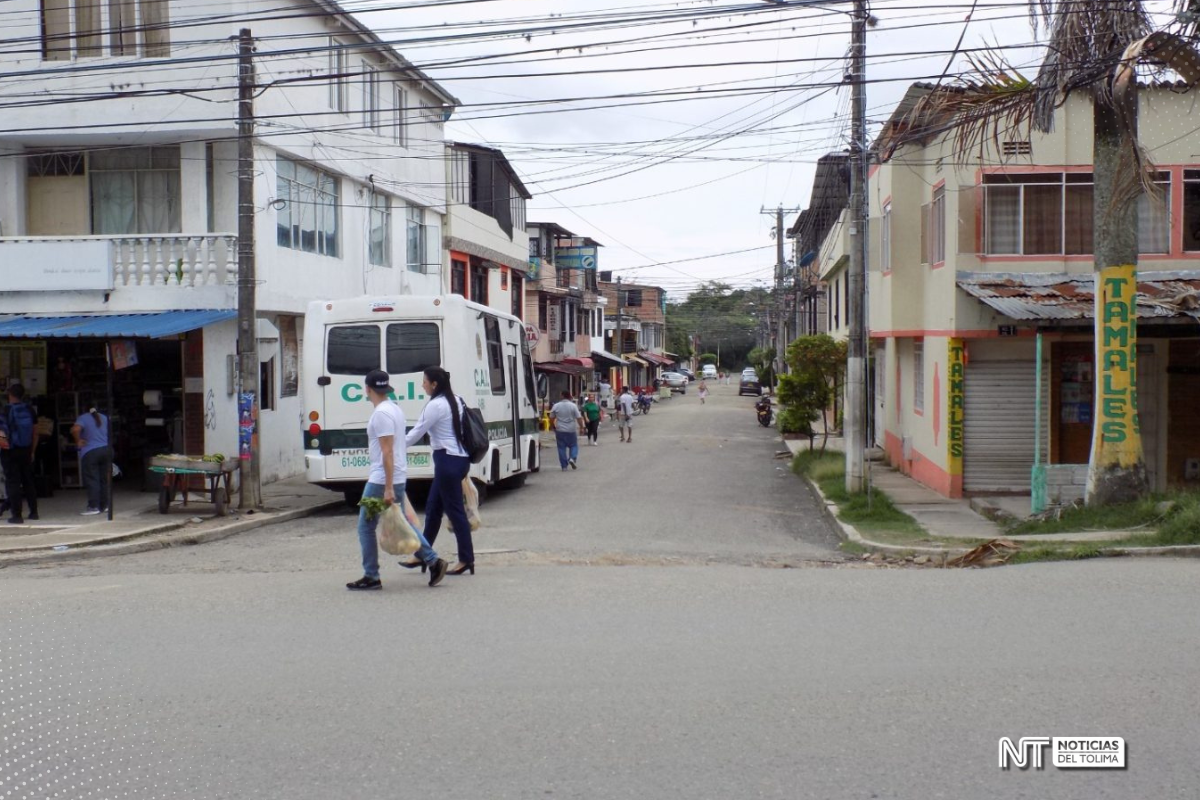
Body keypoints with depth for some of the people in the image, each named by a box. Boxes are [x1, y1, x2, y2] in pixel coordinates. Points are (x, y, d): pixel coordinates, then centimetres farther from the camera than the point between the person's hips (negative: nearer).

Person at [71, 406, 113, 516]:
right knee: (103, 479, 13)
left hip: (90, 452, -6)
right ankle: (104, 505, 17)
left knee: (92, 480, -3)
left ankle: (93, 506, -8)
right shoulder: (104, 418, 15)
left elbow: (75, 429, -24)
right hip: (106, 450, 6)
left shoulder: (83, 418, -5)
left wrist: (78, 441, -9)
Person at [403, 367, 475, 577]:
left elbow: (416, 433, -12)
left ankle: (466, 560, 2)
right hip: (459, 458, 10)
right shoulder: (455, 401, 12)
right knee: (433, 508, 15)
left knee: (454, 510, -3)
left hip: (447, 460, -10)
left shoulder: (435, 405, -14)